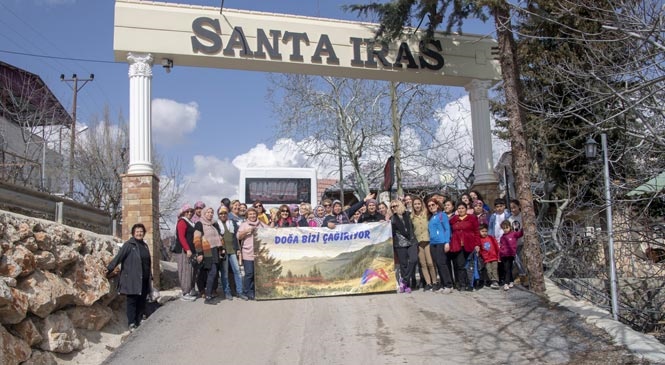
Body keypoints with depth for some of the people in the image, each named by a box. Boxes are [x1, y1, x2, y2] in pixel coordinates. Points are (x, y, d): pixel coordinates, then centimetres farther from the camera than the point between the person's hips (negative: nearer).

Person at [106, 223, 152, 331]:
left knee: (142, 302, 10)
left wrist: (150, 276, 26)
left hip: (144, 280, 7)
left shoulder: (145, 245, 16)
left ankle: (139, 322, 19)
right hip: (132, 280, -7)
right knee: (132, 301, -4)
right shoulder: (129, 244, -5)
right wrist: (110, 268, -21)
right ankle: (131, 324, -1)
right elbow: (118, 257, -12)